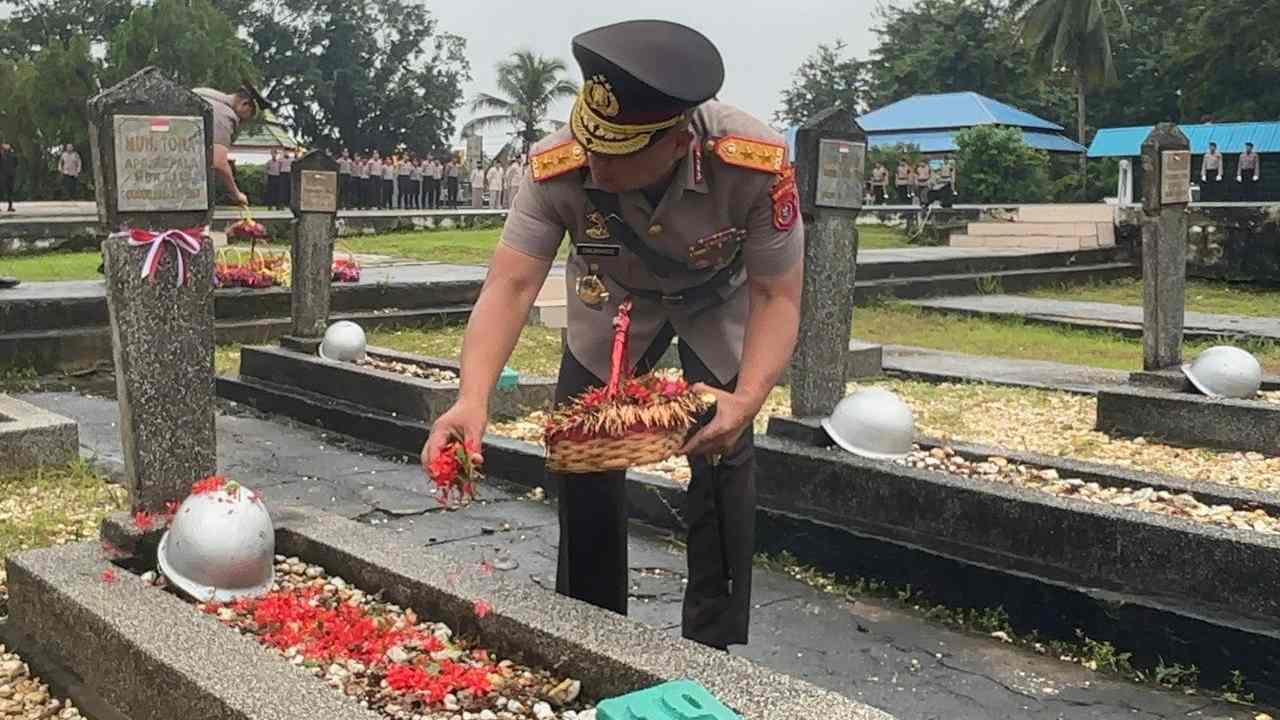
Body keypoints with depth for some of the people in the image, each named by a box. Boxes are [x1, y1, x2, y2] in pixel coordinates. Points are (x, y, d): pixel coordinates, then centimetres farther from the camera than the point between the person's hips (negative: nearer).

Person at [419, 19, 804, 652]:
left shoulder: (756, 165, -39)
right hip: (615, 299, 2)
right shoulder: (556, 167, -36)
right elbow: (511, 285, -36)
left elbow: (777, 296, -30)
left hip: (720, 303, -1)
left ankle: (715, 652, 8)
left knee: (723, 458, -10)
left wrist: (747, 400, -45)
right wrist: (472, 400, -51)